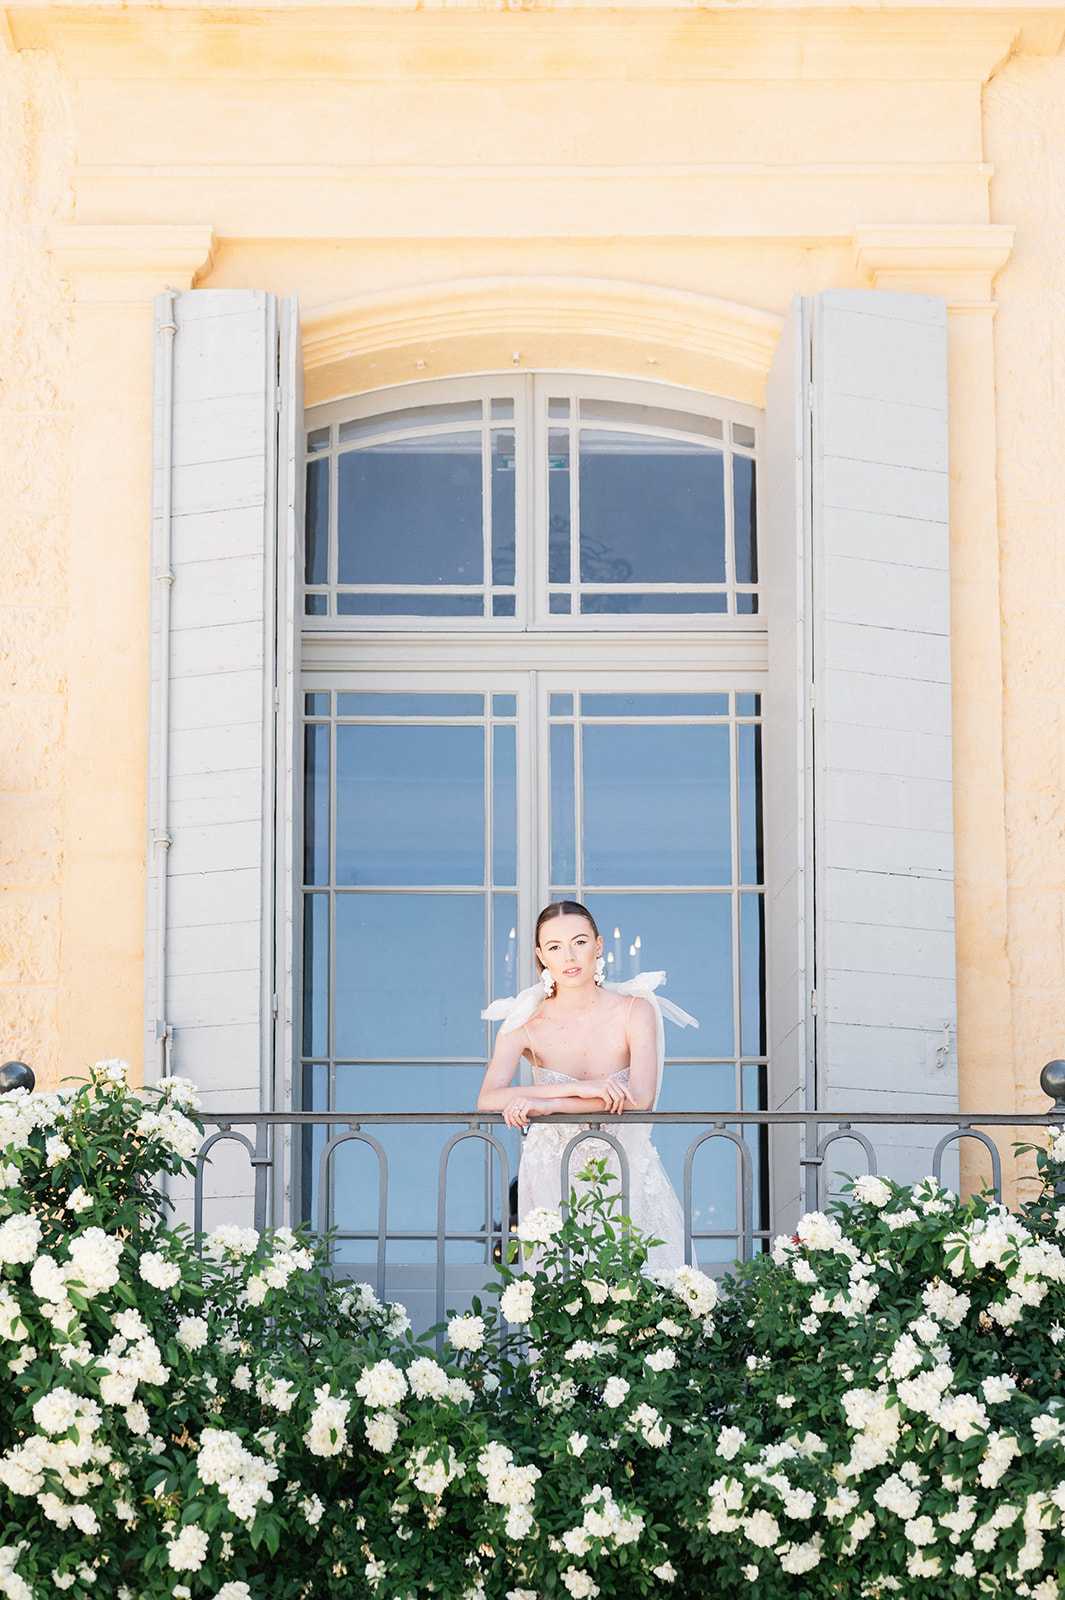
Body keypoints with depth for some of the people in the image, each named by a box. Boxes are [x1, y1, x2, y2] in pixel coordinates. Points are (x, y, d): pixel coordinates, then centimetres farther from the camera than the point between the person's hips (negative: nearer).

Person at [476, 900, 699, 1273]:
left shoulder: (635, 1011, -6)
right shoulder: (525, 1022, -5)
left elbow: (640, 1098, -19)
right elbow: (487, 1099, -20)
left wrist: (546, 1104, -22)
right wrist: (579, 1089, -30)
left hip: (626, 1171, 0)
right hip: (553, 1180, 0)